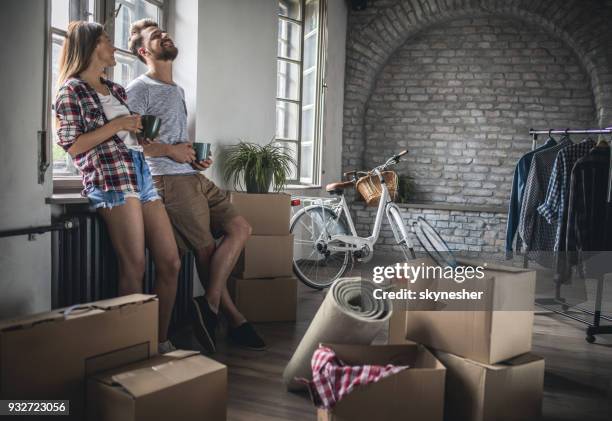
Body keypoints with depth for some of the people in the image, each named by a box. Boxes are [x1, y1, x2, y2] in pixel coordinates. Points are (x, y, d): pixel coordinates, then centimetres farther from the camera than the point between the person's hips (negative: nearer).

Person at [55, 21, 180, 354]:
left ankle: (161, 341, 12)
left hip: (141, 173, 7)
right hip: (111, 177, -7)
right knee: (134, 269, -11)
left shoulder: (116, 90, 27)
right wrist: (116, 126, -5)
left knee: (170, 262, 1)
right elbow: (71, 146, -4)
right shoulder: (71, 90, 5)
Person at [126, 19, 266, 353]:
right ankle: (235, 321, 0)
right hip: (170, 179, -8)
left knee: (240, 228, -4)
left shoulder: (178, 91, 26)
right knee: (206, 250, -8)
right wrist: (171, 150, -12)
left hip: (195, 176, 8)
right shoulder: (139, 89, -1)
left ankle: (209, 306, -4)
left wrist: (197, 157, 11)